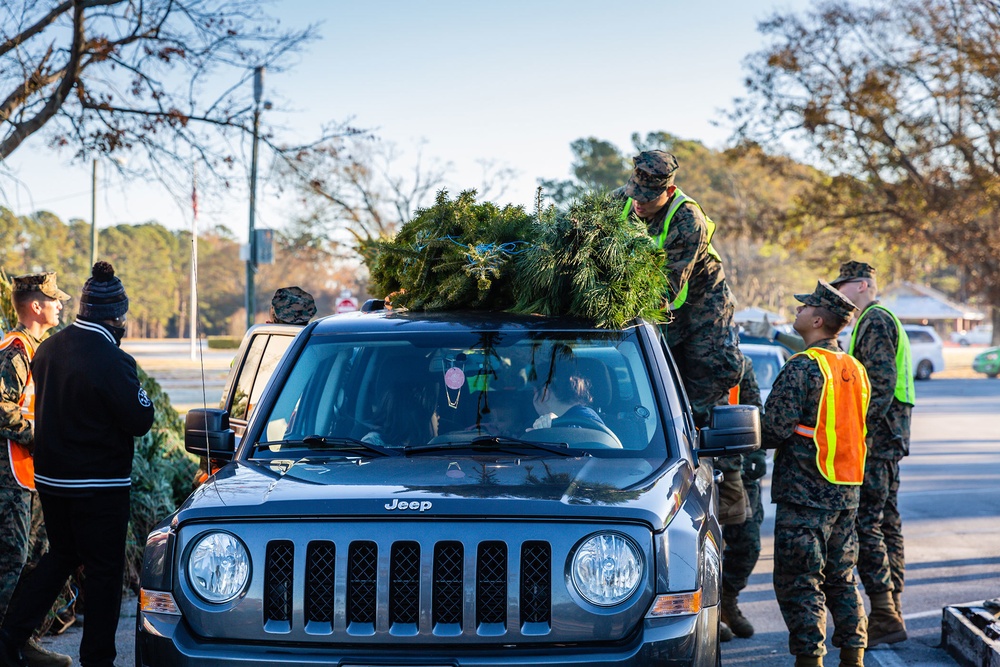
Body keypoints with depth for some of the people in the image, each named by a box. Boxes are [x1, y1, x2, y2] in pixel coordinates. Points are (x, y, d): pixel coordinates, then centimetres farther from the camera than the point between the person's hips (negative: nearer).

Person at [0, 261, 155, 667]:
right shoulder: (112, 362, -22)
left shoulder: (48, 349, 1)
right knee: (104, 570, 6)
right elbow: (140, 420, -16)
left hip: (50, 477, 7)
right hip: (99, 485, -7)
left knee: (61, 555, 22)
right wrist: (141, 398, 1)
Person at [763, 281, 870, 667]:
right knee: (841, 578, 15)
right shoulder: (855, 369, 11)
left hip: (805, 491, -8)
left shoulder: (803, 367, -14)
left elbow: (774, 430, -18)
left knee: (799, 581, -2)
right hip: (846, 492, 8)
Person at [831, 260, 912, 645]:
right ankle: (892, 610, 16)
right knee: (886, 520, 12)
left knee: (865, 523, -11)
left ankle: (884, 616, -12)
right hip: (890, 438, 11)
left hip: (875, 438, -11)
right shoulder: (881, 320, 22)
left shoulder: (875, 321, -11)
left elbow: (882, 385, -21)